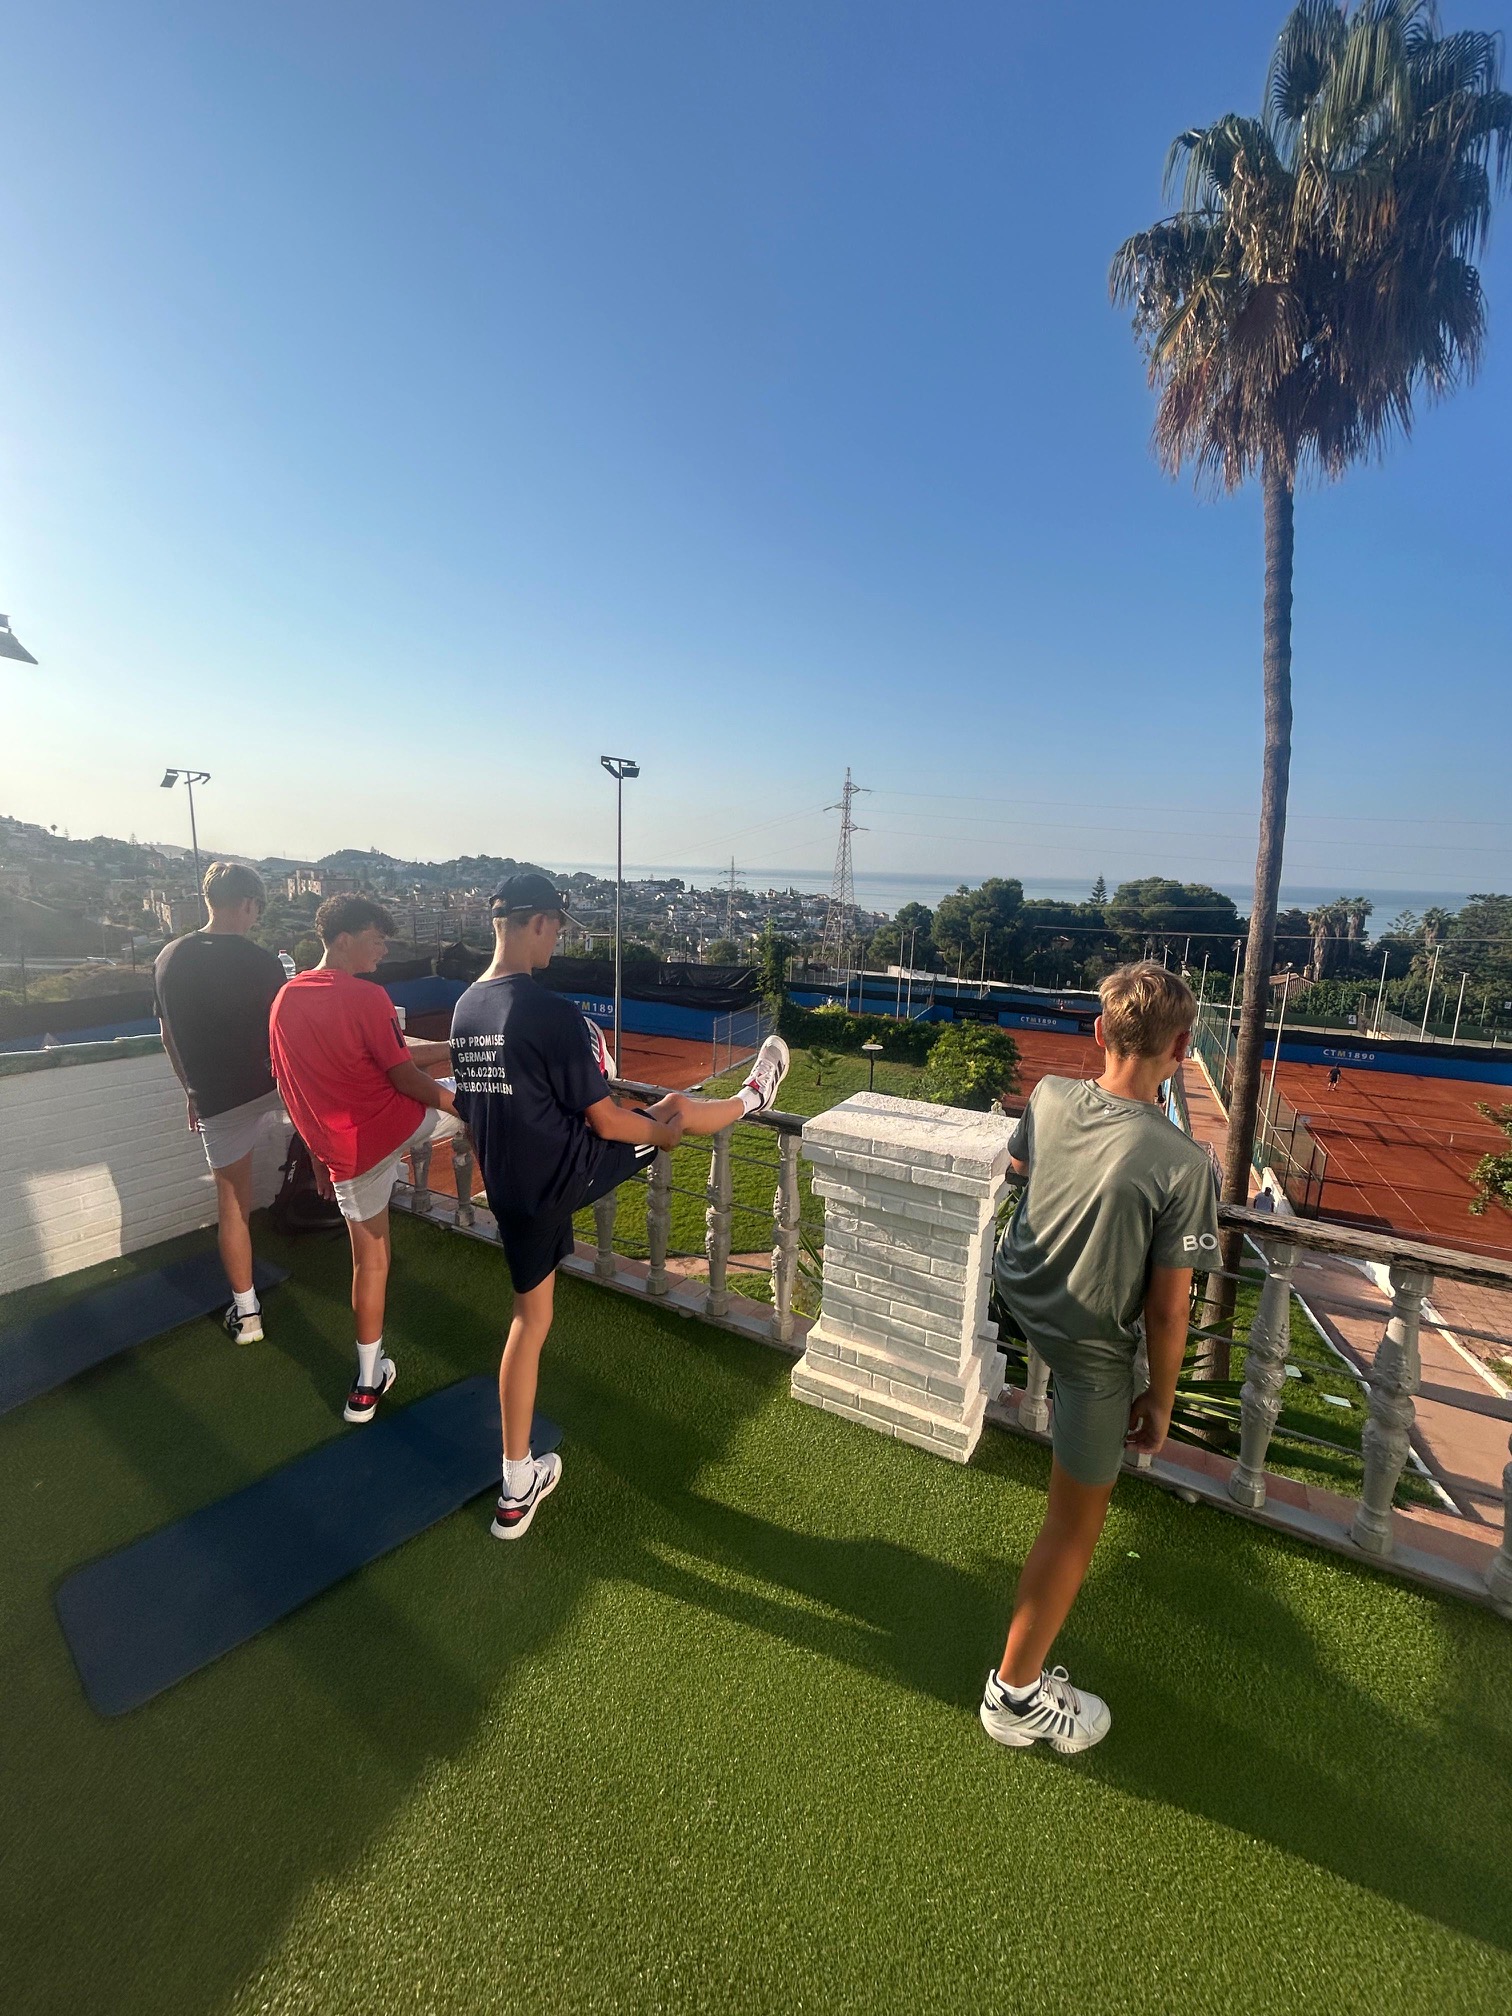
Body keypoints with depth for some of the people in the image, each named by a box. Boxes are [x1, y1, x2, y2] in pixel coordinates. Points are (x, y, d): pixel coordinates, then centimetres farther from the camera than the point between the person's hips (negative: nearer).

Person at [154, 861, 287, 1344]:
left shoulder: (168, 959, 1)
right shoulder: (261, 962, -15)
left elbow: (169, 1036, 11)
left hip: (215, 1101, 4)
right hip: (271, 1087, -4)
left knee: (231, 1199, 12)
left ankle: (245, 1312, 21)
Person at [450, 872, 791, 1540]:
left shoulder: (464, 1010, 1)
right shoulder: (553, 1013, -24)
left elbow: (472, 1111, 12)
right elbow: (605, 1122, -19)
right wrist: (661, 1129, 0)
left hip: (509, 1191, 7)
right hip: (568, 1174, -7)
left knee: (530, 1316, 20)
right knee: (678, 1104, 13)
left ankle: (517, 1489, 34)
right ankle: (749, 1100, 47)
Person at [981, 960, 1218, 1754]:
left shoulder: (1049, 1097, -15)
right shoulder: (1182, 1164, -29)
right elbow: (1168, 1310, -19)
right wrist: (1161, 1397, -1)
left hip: (1018, 1298, 5)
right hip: (1093, 1352, -4)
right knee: (1074, 1522, 16)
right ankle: (1017, 1694, 33)